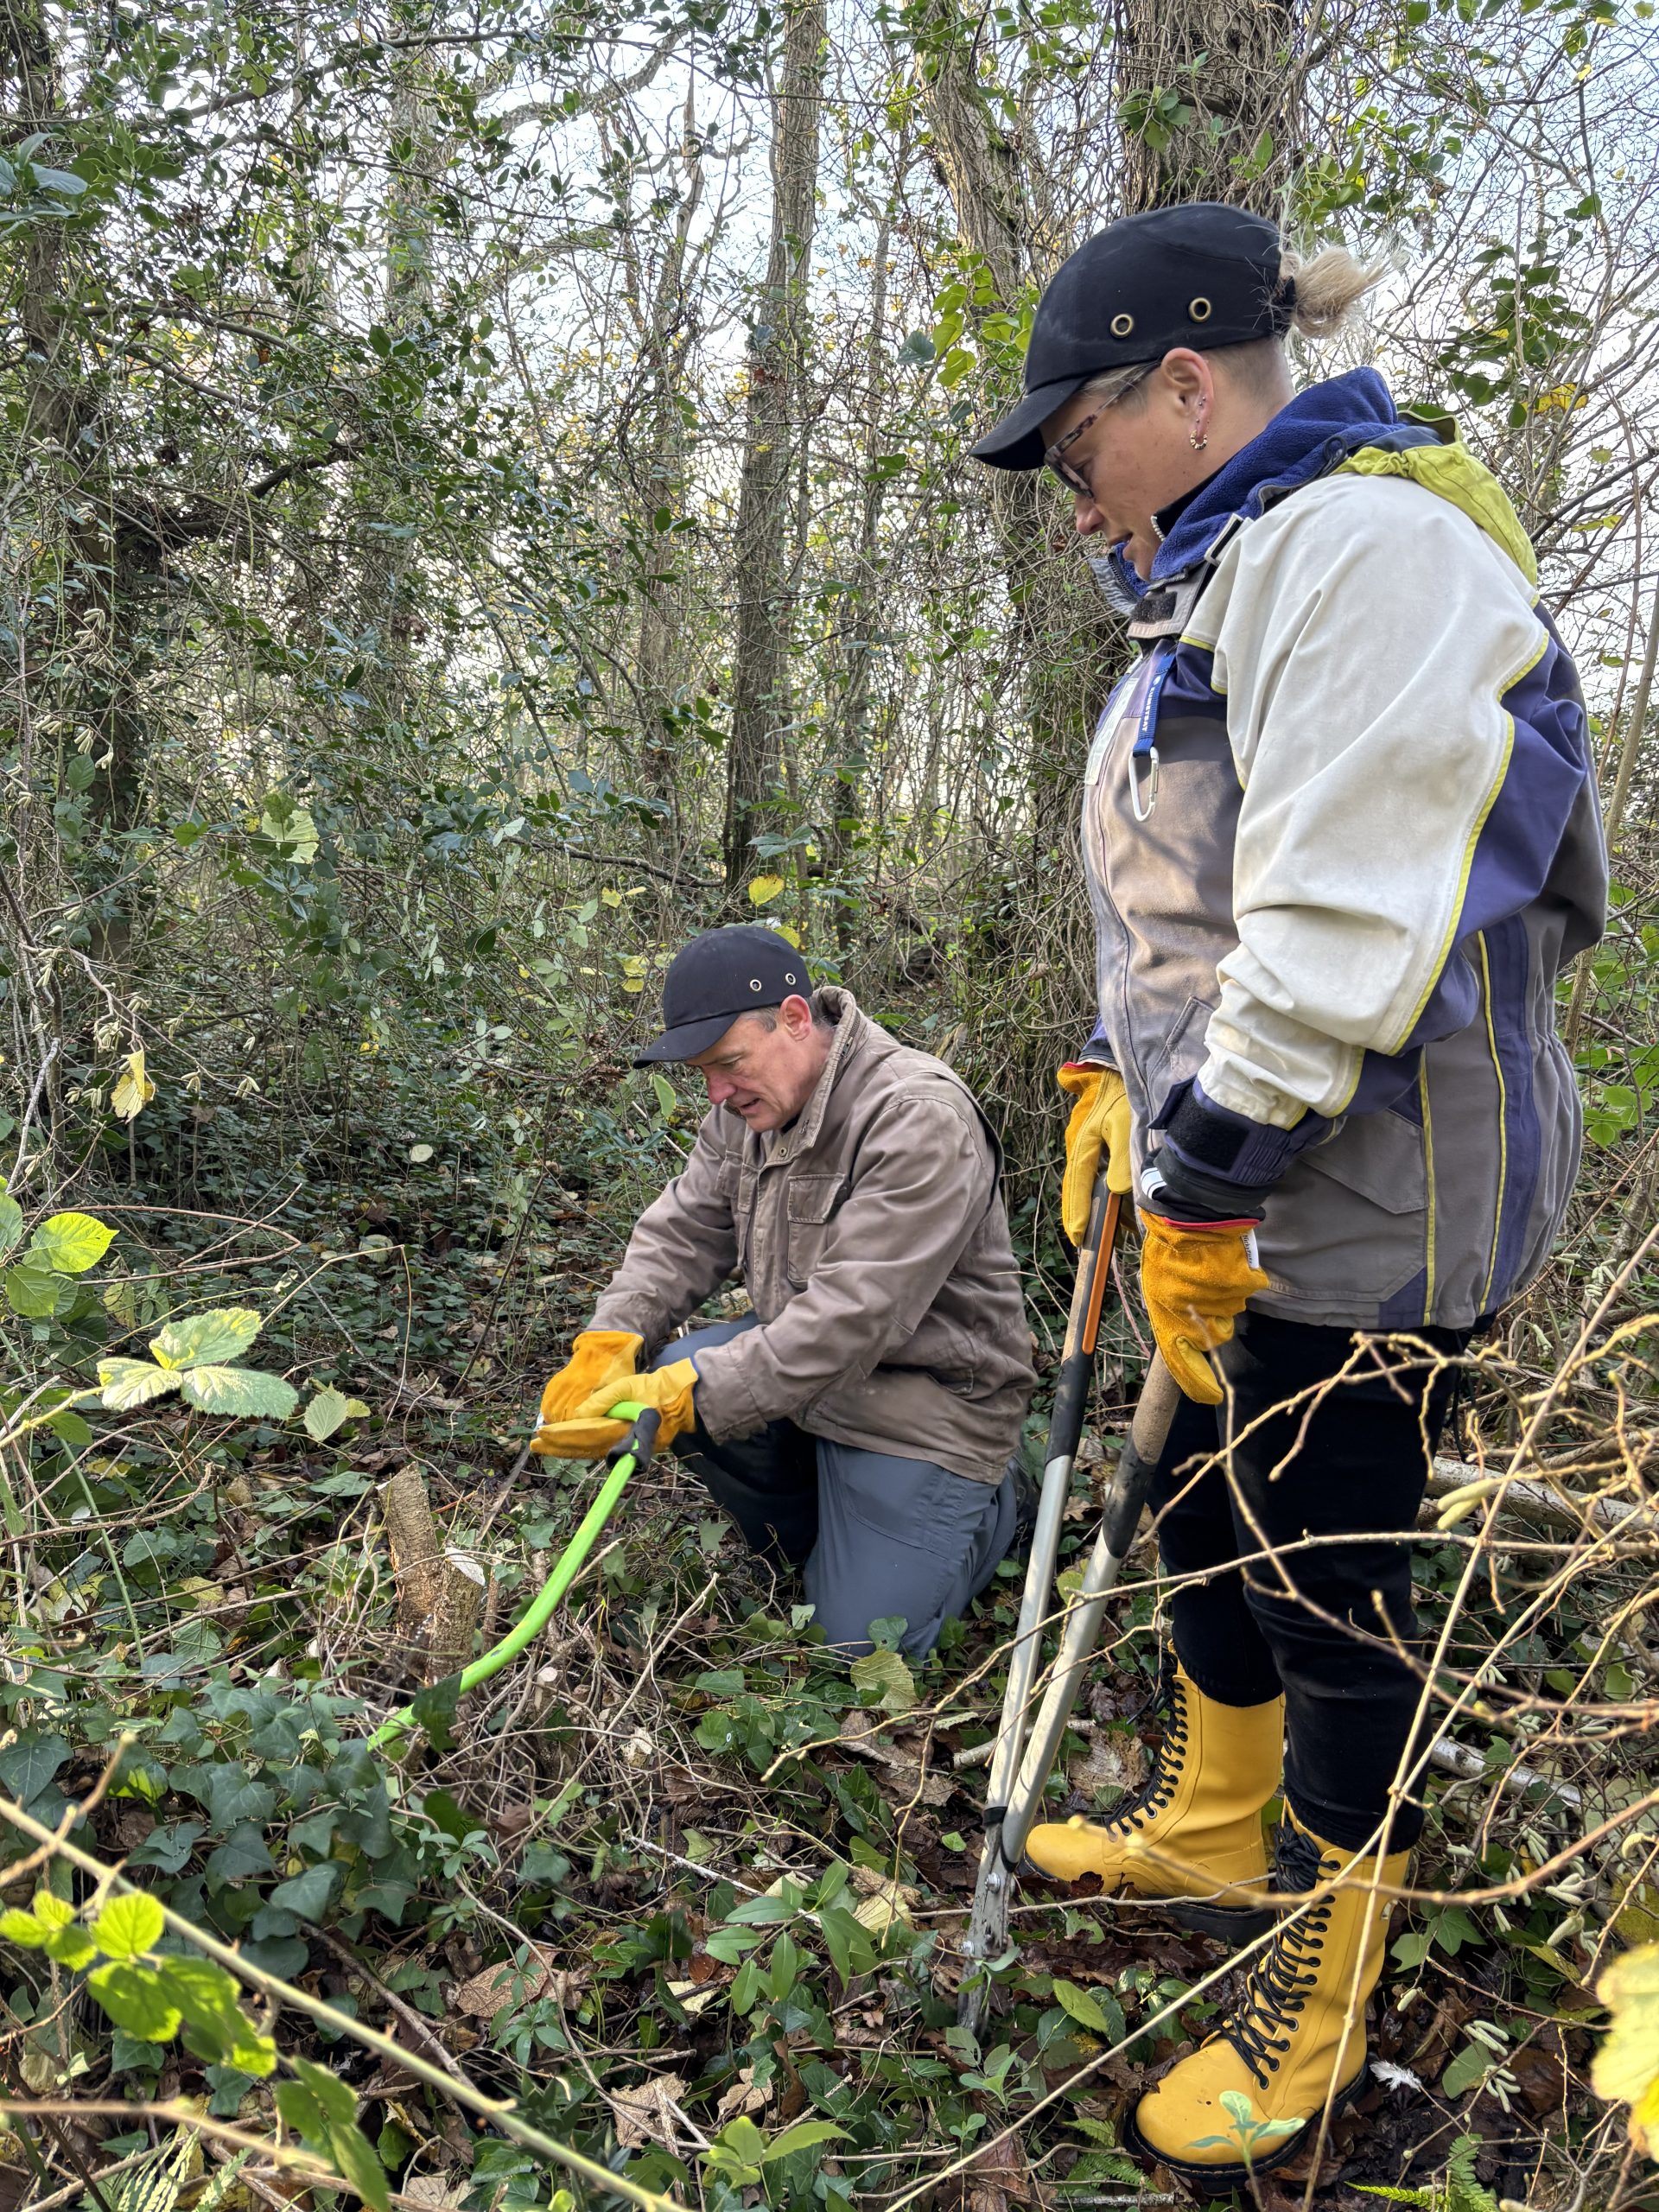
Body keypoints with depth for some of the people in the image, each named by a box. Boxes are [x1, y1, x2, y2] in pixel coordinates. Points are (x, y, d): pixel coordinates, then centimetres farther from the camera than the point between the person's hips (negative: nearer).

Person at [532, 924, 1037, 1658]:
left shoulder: (919, 1120, -27)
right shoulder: (748, 1105, 0)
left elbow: (851, 1318, -33)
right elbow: (681, 1233, 0)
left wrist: (686, 1399, -37)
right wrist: (609, 1341, -19)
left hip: (921, 1399, -7)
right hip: (798, 1362, 7)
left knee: (862, 1646, -9)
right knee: (662, 1373, -18)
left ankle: (986, 1502, 20)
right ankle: (807, 1543, 8)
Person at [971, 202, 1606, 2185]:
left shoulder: (1368, 550, -17)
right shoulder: (1219, 577, 17)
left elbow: (1344, 930, -26)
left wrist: (1203, 1178, -21)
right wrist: (1118, 1089, 19)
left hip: (1362, 1207, -10)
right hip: (1236, 1192, 10)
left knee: (1335, 1589, 4)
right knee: (1209, 1515, 22)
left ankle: (1316, 2012, 25)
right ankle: (1209, 1835, 44)